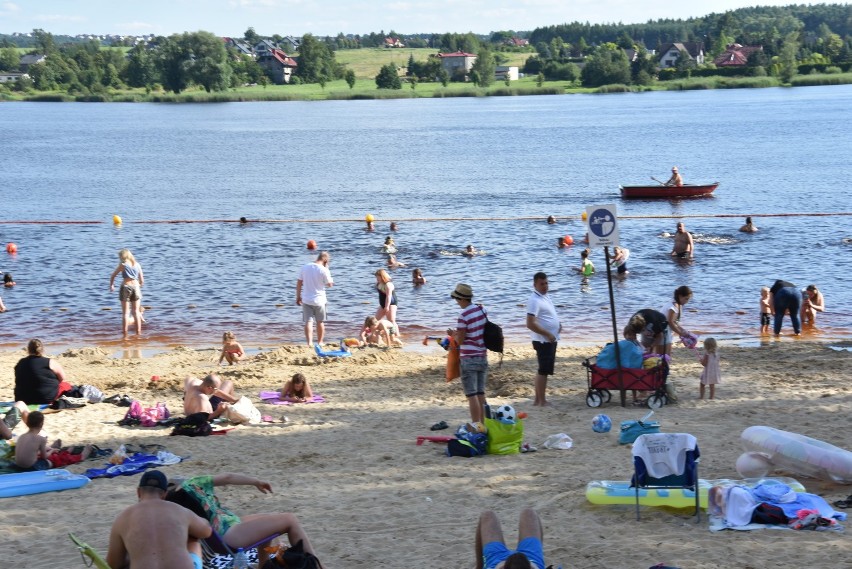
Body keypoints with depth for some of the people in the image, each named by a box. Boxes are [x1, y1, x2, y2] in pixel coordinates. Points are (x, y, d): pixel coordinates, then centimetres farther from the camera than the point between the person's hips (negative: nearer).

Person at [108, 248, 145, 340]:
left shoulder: (123, 265, -3)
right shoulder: (137, 265, 7)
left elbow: (112, 276, 7)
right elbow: (142, 281, 9)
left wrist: (111, 285, 24)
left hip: (125, 287, -3)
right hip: (136, 287, 3)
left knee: (125, 312, 1)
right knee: (136, 312, 10)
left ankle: (125, 334, -2)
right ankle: (138, 333, 10)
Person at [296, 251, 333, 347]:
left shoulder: (305, 267, 1)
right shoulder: (324, 270, -14)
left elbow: (299, 283, 5)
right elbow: (329, 284, -1)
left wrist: (298, 297, 15)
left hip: (306, 299, 2)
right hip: (319, 300, -2)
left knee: (308, 321, 1)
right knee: (320, 322, 15)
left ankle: (310, 343, -12)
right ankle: (320, 342, 24)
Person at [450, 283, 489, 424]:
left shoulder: (464, 316, -16)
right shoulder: (482, 310, 5)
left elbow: (460, 340, -12)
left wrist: (454, 334, 8)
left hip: (469, 358, -7)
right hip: (483, 357, 7)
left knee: (472, 395, -3)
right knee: (481, 394, 13)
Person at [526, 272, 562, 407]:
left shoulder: (545, 296, 11)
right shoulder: (535, 300, -19)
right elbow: (530, 324, -25)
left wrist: (558, 325, 10)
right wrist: (548, 334, -21)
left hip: (550, 340, 10)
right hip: (543, 341, -10)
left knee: (543, 369, 14)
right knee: (544, 370, -5)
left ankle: (538, 399, 22)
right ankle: (542, 401, 0)